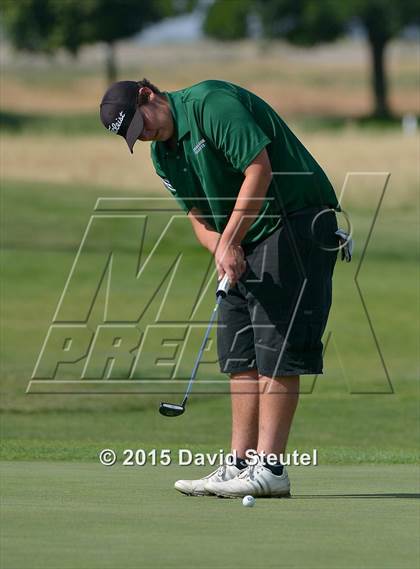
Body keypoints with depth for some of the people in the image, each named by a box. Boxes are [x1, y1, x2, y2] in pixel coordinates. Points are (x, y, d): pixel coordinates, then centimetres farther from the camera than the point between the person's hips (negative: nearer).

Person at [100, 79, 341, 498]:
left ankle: (269, 468, -13)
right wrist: (221, 250, -10)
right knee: (240, 354, 6)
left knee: (276, 351, -11)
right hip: (246, 243, 10)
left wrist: (229, 241, -20)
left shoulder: (212, 103, -16)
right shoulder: (163, 155, 11)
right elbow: (198, 215, 12)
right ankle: (240, 465, 8)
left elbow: (260, 169, -22)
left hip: (296, 223, -10)